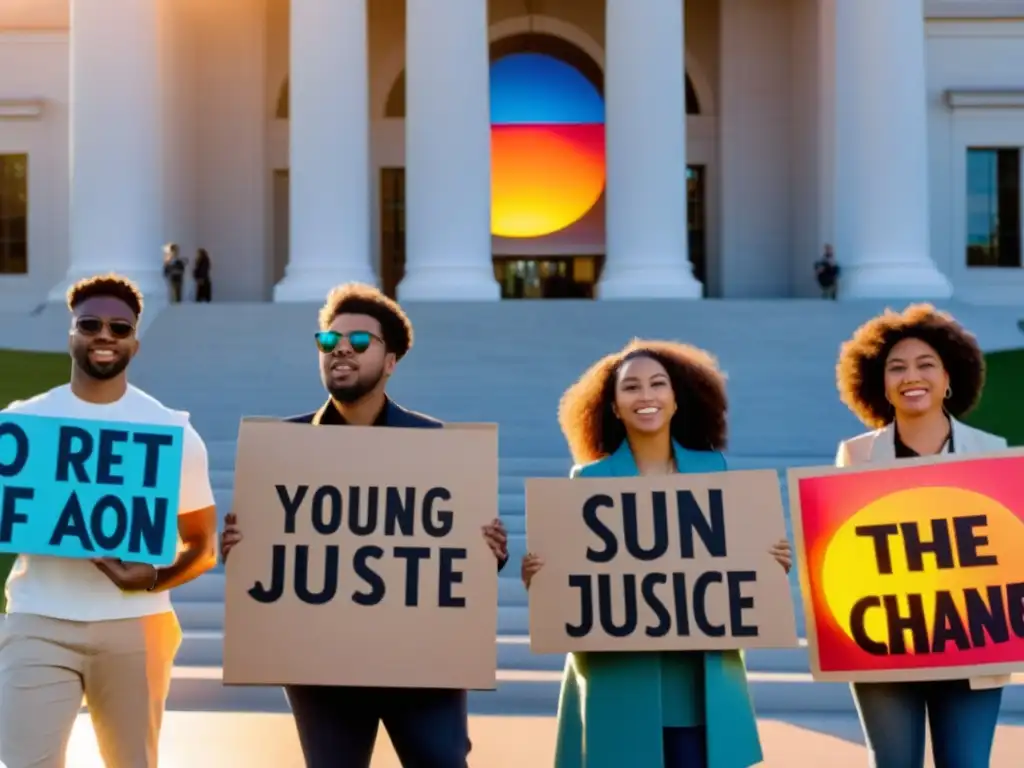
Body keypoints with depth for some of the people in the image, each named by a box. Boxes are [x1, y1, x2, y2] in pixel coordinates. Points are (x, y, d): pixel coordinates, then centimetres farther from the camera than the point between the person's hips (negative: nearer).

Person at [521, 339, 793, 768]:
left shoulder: (714, 470, 9)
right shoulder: (590, 479, 3)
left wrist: (775, 564, -8)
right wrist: (536, 577, -18)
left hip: (702, 684, 2)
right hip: (620, 684, -2)